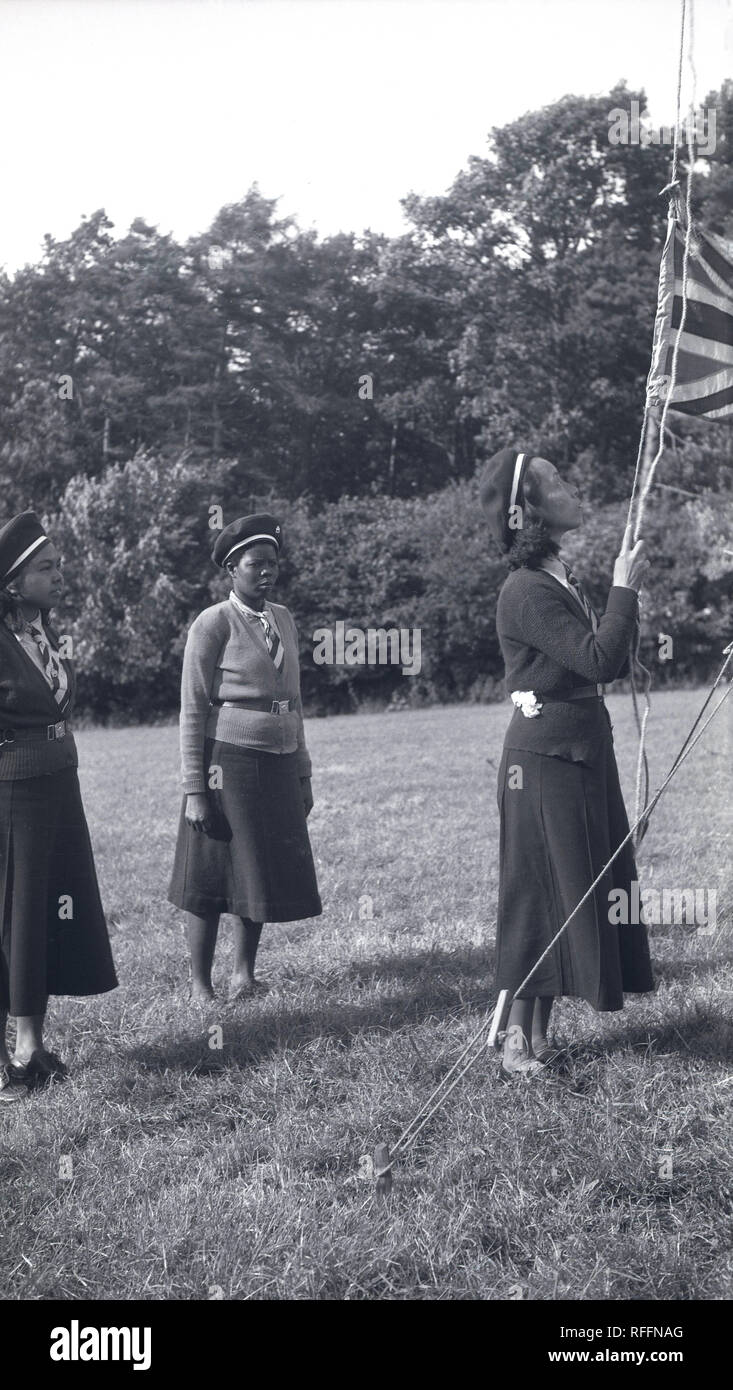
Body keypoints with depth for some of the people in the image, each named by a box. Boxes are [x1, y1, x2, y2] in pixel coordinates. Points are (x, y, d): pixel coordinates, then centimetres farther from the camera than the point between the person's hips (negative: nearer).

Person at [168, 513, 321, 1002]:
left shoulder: (284, 619, 13)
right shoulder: (213, 624, -6)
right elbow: (193, 711, -7)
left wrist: (303, 776, 16)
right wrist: (194, 790, -12)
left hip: (280, 766, 6)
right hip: (229, 763, -6)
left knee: (261, 871, 10)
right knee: (212, 877, 0)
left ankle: (245, 974, 25)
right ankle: (200, 985, 12)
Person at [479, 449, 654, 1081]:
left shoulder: (563, 579, 12)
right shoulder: (527, 591, -17)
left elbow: (615, 665, 14)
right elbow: (598, 659, -24)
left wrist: (626, 588, 6)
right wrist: (624, 589, -13)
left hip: (584, 751, 9)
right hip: (545, 757, -9)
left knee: (574, 896, 12)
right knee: (544, 898, -4)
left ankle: (540, 1037, 20)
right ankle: (519, 1045, 6)